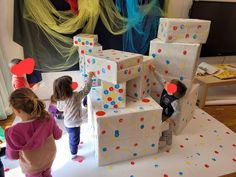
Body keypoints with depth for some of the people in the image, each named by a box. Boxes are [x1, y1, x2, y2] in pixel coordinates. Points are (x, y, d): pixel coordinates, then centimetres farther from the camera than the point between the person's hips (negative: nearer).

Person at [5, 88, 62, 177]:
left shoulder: (14, 133, -38)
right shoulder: (47, 119, -31)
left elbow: (12, 156, -18)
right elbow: (57, 135, -12)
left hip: (32, 165, -2)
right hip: (49, 157, 2)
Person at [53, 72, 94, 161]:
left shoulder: (59, 99, -12)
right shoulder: (75, 96, -32)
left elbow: (59, 108, 6)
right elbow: (86, 90, -29)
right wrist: (90, 77, -25)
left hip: (67, 123, 7)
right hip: (74, 124, -7)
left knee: (72, 138, 33)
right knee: (75, 140, 17)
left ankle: (73, 146, 60)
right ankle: (74, 155, 39)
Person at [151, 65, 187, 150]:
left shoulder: (174, 101, -39)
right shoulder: (165, 87, -21)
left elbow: (177, 111, -29)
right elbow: (160, 79, -14)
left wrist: (171, 119, -26)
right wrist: (154, 71, -19)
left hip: (168, 117, -7)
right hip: (162, 115, 7)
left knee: (167, 132, 18)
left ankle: (168, 144, 45)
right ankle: (162, 139, 56)